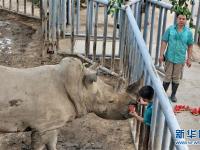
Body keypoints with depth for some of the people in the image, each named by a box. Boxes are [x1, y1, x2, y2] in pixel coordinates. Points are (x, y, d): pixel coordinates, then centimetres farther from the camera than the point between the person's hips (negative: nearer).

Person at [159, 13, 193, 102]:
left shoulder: (188, 32, -2)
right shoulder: (170, 29, -4)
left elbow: (190, 46, 4)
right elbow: (164, 42, -3)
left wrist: (189, 59, 2)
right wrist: (161, 55, -7)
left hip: (180, 59, 1)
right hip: (169, 57, -1)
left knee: (176, 78, 11)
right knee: (167, 77, 7)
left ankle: (173, 95, 27)